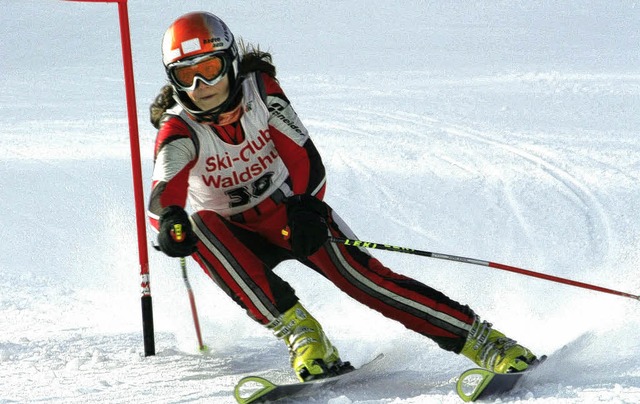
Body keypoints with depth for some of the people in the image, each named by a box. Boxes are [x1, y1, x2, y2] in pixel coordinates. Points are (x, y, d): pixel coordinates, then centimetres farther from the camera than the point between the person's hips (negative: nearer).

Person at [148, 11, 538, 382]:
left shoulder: (259, 88, -16)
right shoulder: (179, 129, -19)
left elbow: (305, 158, -20)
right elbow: (165, 190, -37)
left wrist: (307, 208, -41)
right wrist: (169, 220, -61)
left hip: (291, 212, 0)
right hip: (236, 234, 0)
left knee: (359, 273, -22)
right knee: (199, 226, -32)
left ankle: (483, 340, -20)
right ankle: (299, 331, -30)